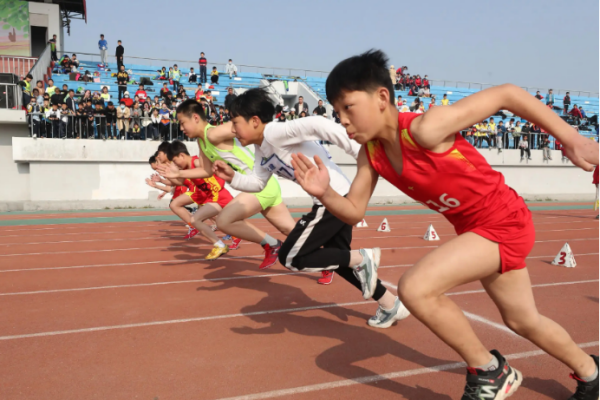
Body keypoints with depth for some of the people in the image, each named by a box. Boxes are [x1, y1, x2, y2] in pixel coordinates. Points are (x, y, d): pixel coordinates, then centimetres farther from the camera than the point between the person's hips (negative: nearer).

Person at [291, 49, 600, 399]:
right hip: (473, 228, 8)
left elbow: (507, 94, -23)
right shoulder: (371, 154, -8)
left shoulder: (426, 129, -30)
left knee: (415, 288, -23)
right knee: (524, 321, 24)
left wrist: (571, 138, -22)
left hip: (505, 222, -8)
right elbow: (354, 212, -1)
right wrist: (325, 192, -21)